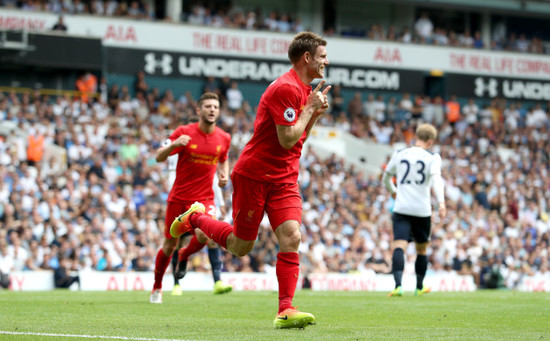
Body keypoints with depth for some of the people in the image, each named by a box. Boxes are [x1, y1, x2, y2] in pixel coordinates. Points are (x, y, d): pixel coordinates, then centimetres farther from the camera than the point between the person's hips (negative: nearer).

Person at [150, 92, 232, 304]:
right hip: (179, 197, -1)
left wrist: (224, 175, 2)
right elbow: (159, 157, -10)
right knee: (170, 245, 6)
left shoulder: (223, 138, 2)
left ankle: (184, 256, 9)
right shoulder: (184, 132, -9)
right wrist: (173, 144, -30)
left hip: (204, 198, 1)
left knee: (204, 235, -26)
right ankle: (157, 288, 28)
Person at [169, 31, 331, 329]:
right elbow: (287, 140, -22)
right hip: (254, 175, -8)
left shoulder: (304, 90, 12)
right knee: (240, 246, 4)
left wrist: (316, 114, 7)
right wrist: (310, 108, -14)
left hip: (284, 179, 8)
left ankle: (285, 312, -15)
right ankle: (195, 217, 30)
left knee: (291, 238, -12)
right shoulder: (286, 88, -19)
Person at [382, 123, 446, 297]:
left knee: (399, 247, -13)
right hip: (422, 210, 0)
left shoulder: (399, 154, 10)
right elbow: (436, 178, -17)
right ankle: (419, 287, 33)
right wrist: (441, 202, -28)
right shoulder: (432, 157, 0)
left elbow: (386, 177, 22)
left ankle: (398, 285, -34)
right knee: (421, 250, 20)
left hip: (401, 210, 0)